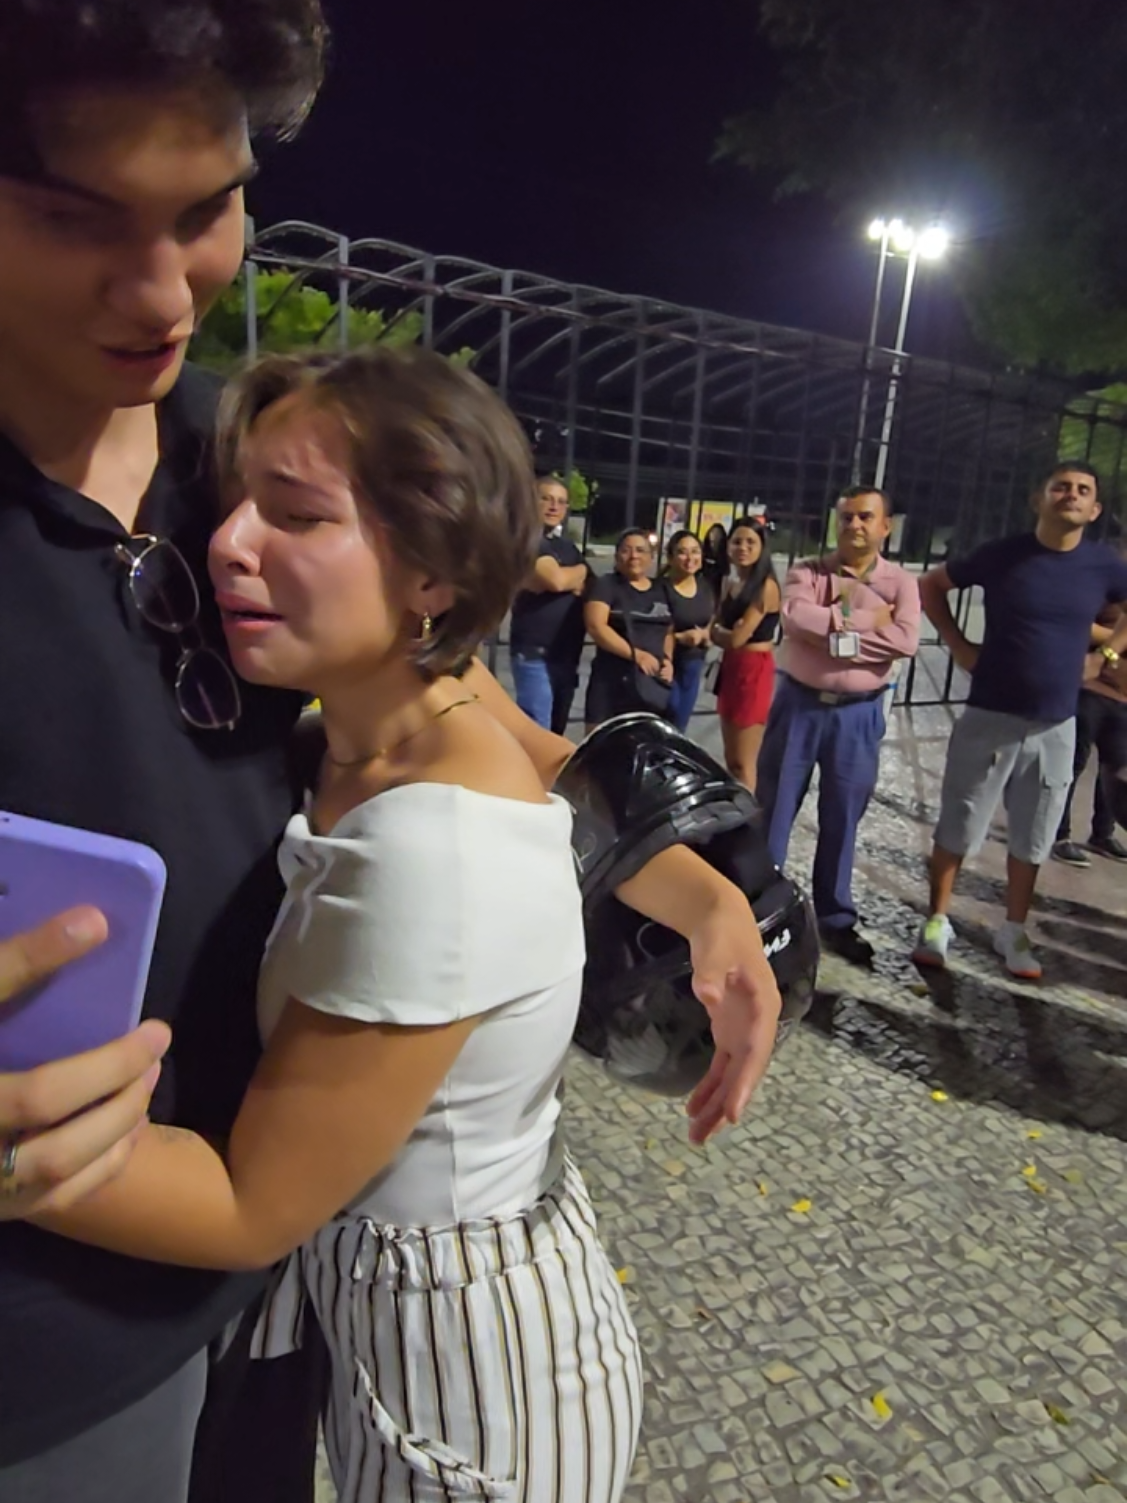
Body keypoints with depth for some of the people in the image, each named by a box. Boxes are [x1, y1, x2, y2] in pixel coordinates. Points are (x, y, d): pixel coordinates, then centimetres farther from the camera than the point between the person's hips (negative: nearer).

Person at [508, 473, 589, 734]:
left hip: (566, 652, 8)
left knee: (557, 730, 13)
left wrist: (567, 579, -8)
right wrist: (579, 571, 0)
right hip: (535, 652, -8)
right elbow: (555, 579, -21)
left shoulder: (567, 545, 19)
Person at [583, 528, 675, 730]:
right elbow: (595, 626, -12)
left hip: (655, 685, 5)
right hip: (612, 682, -5)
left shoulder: (662, 590, 16)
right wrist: (636, 654, -17)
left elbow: (669, 630, 19)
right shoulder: (606, 585, 0)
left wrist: (668, 659, -2)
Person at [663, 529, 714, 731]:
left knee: (679, 728, 18)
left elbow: (712, 622, 19)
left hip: (693, 667, 6)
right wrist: (679, 637, -23)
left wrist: (705, 634, -3)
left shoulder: (705, 587, 7)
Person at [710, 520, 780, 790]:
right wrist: (728, 631, -16)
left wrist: (719, 630, 2)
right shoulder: (730, 583, 10)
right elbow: (715, 632, 5)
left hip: (754, 671, -8)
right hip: (730, 667, 9)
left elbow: (737, 638, -19)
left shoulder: (766, 586, -15)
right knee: (731, 757, 15)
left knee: (743, 762, -2)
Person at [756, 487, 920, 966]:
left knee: (841, 820, 10)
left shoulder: (900, 583, 2)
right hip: (799, 703, 0)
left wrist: (834, 634, -18)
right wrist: (865, 618, -18)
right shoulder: (806, 572, 1)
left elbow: (905, 640, -17)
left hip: (858, 715, 1)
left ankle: (835, 918, 24)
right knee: (774, 809, 5)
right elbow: (795, 618, -20)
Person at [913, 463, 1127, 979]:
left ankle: (1013, 931, 27)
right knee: (958, 826, 4)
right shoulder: (1001, 555, -6)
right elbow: (931, 586, 7)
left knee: (1032, 838, 12)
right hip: (989, 718, -2)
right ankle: (937, 921, 19)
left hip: (1056, 726, 2)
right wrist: (959, 646, -1)